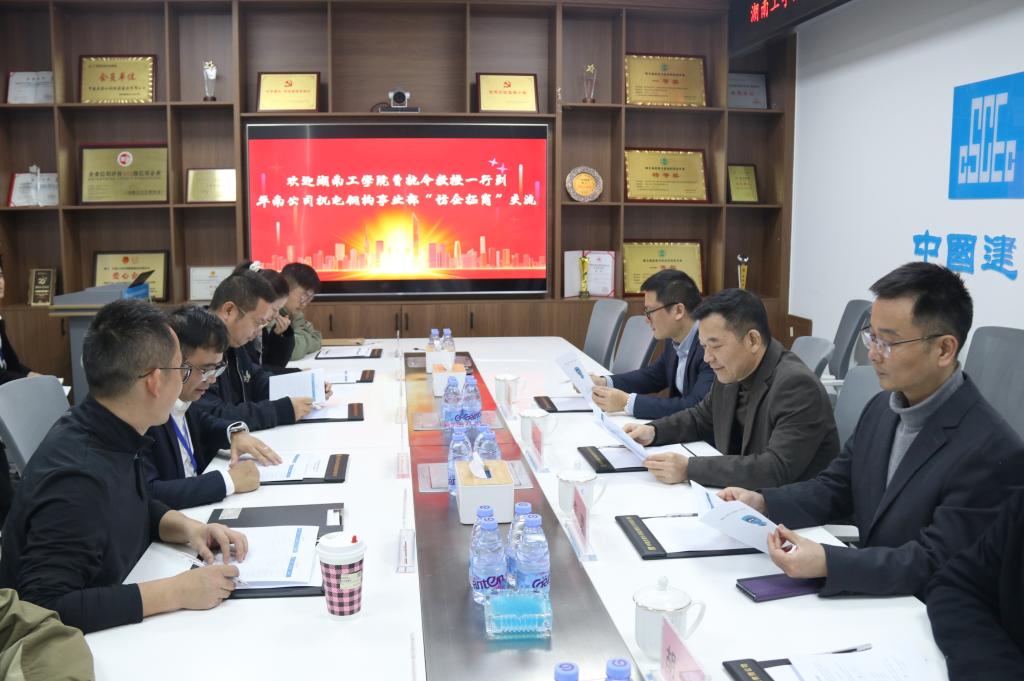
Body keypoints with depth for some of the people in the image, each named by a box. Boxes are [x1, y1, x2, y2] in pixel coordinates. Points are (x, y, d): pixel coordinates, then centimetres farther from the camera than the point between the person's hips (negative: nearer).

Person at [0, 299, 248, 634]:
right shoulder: (76, 479, -29)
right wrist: (176, 593, -31)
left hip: (114, 625, 8)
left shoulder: (108, 434, -4)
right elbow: (45, 609, -33)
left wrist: (188, 528, -5)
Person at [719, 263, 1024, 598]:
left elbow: (934, 564, -22)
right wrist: (763, 502, -6)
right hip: (866, 594, 6)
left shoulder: (992, 452, -22)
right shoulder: (881, 407, 2)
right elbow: (836, 488, 10)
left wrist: (828, 563, -33)